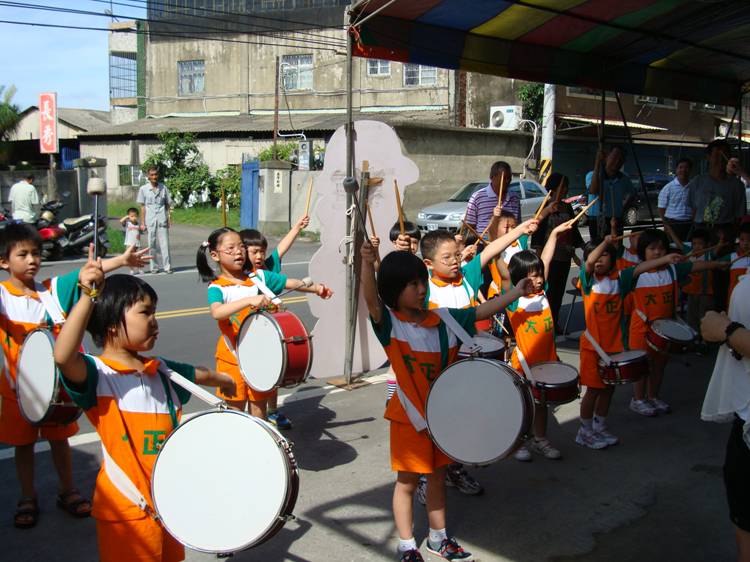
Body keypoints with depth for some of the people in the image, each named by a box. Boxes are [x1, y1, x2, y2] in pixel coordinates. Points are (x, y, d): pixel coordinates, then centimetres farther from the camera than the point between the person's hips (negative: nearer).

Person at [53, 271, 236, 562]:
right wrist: (88, 295, -45)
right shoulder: (98, 373, -16)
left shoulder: (160, 370, 6)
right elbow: (63, 357, -38)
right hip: (126, 510, -7)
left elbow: (199, 374, 26)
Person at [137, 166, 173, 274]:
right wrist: (142, 223, 3)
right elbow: (142, 206, 6)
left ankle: (167, 266, -1)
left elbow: (168, 204, 9)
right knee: (152, 244, 4)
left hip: (162, 220, 0)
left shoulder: (163, 188, 6)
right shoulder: (143, 189, 4)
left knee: (164, 243, -4)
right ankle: (154, 267, 12)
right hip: (150, 221, 0)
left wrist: (169, 219, 3)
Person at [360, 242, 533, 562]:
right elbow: (371, 300, -33)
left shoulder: (443, 320, 0)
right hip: (409, 416, -5)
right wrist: (367, 264, -51)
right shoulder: (389, 322, -15)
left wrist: (515, 293, -8)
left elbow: (479, 312, 1)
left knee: (438, 475, 19)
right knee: (408, 481, 7)